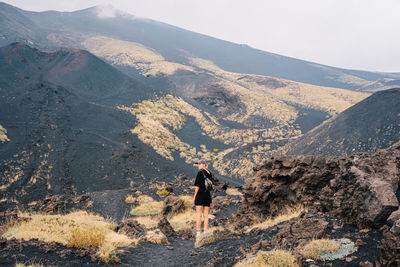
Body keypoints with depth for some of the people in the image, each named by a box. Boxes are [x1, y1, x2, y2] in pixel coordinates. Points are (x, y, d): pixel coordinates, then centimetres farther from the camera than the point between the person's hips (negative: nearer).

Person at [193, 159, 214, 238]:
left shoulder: (200, 173, -9)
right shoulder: (210, 173, 11)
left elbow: (198, 186, -12)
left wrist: (194, 196, -7)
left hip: (200, 194, -6)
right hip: (208, 195, 6)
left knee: (198, 215, -2)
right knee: (206, 215, 6)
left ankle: (198, 233, -4)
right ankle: (205, 233, 4)